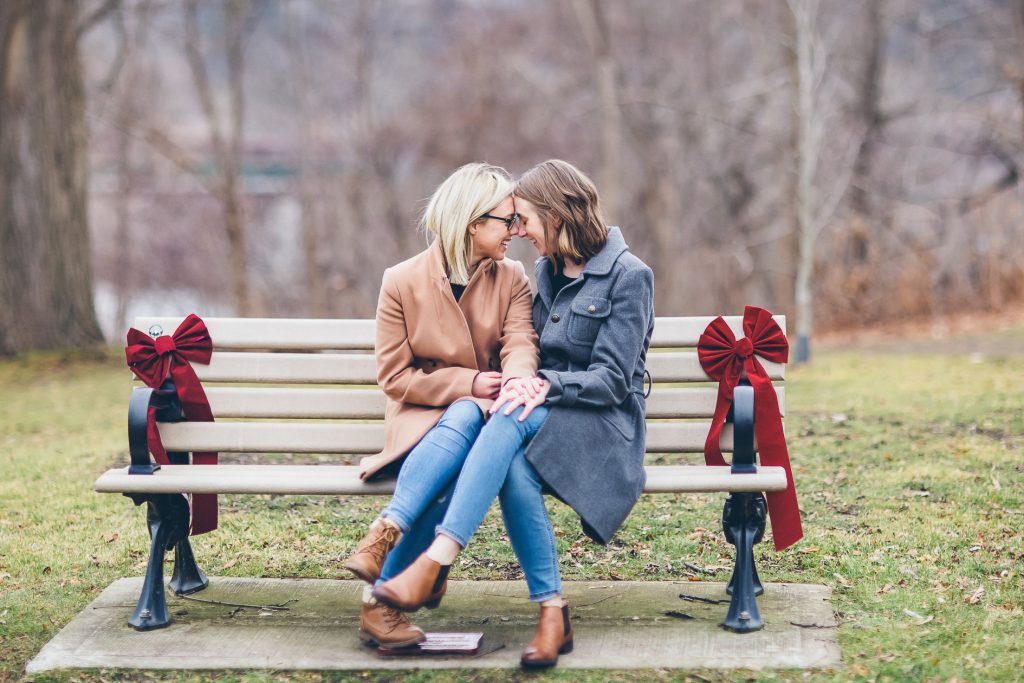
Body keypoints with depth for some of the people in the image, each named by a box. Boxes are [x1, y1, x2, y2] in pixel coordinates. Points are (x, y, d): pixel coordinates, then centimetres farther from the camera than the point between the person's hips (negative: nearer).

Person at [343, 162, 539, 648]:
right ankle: (379, 601, -40)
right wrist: (467, 383, -14)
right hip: (421, 416, -1)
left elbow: (520, 343, -9)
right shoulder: (403, 282, -1)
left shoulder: (512, 279, 8)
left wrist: (518, 377, -34)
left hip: (481, 412, 2)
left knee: (464, 421, -37)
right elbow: (395, 377, -2)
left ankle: (384, 535, -43)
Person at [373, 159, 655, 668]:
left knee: (513, 419, -36)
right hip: (545, 418, 5)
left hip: (606, 427, -5)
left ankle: (435, 564, -46)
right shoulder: (548, 270, 16)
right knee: (513, 463, -33)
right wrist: (527, 383, -3)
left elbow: (612, 380, -10)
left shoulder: (628, 275, -5)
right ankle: (552, 614, -34)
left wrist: (548, 386, -26)